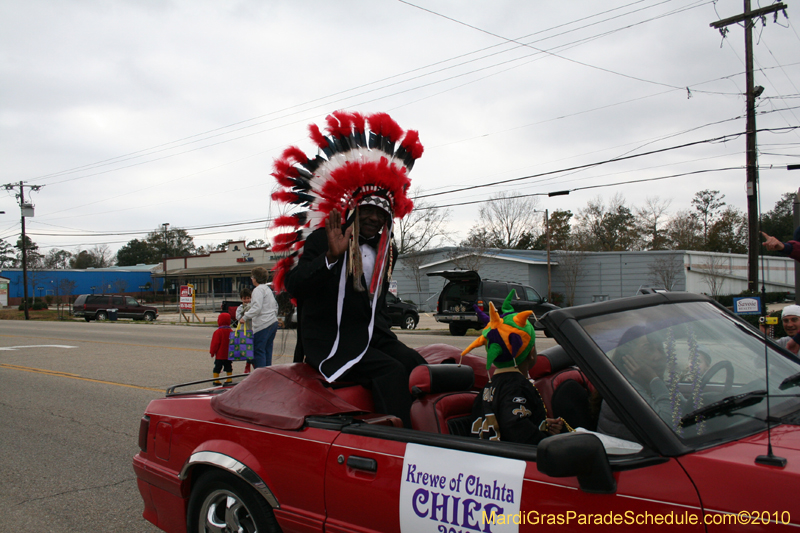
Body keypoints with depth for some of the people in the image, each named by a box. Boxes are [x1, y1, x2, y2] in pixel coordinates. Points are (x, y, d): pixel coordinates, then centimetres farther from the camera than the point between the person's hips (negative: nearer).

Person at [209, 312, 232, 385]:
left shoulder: (218, 332, -15)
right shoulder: (231, 331, 3)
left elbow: (215, 343, -13)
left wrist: (212, 352, -2)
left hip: (219, 355, -5)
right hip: (229, 354, 5)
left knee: (217, 367, 1)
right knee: (228, 366, 14)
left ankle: (216, 380, 0)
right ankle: (229, 379, 16)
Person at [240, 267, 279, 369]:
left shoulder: (258, 290, -9)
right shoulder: (268, 289, 19)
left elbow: (257, 307, -20)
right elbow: (275, 306, 22)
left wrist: (245, 317, -15)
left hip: (263, 325, -9)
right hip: (273, 323, 9)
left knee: (258, 351, -7)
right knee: (267, 350, 11)